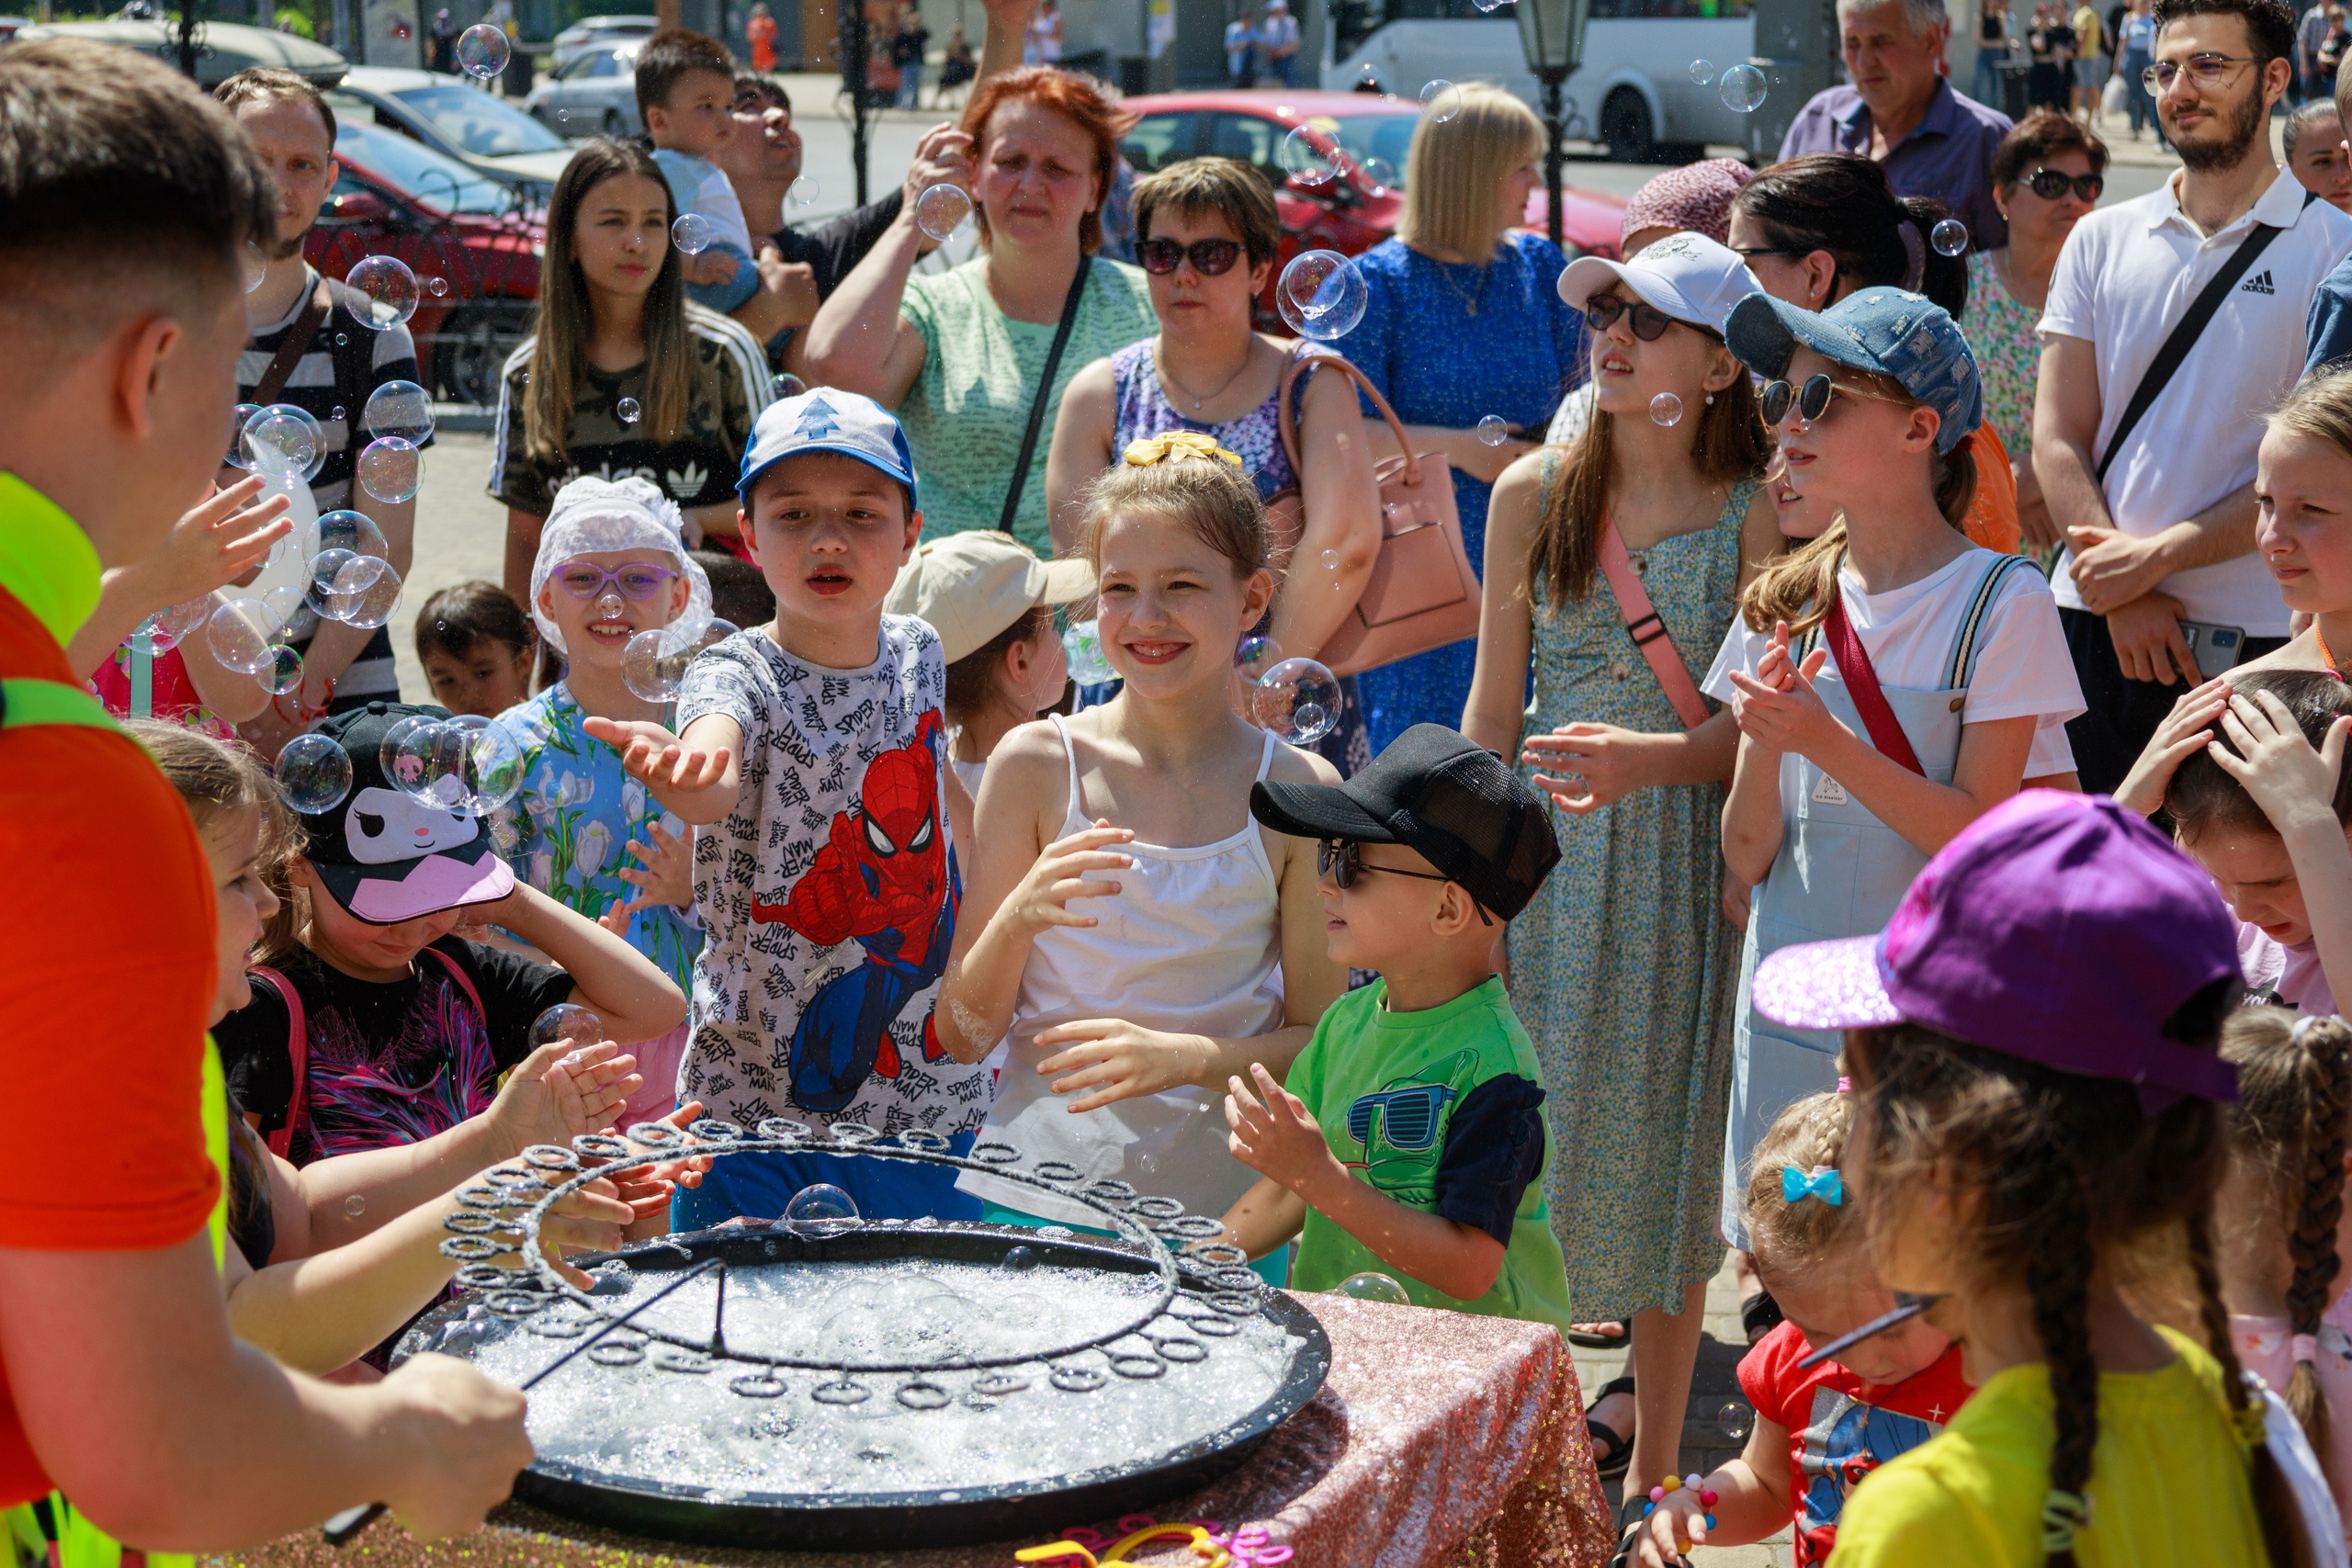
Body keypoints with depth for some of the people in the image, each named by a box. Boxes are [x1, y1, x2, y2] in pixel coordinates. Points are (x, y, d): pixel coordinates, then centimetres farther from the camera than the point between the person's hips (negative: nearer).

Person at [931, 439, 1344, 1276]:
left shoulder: (1298, 792, -2)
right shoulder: (1036, 763, -2)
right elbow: (960, 1036, 1)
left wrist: (1188, 1058, -17)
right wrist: (1020, 918, -18)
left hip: (1214, 1211, 0)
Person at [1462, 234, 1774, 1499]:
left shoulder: (1757, 517, -5)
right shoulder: (1533, 493, 2)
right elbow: (1491, 714, 7)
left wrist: (1649, 759, -25)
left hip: (1686, 864, -2)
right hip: (1544, 856, 2)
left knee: (1662, 1142, 4)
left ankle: (1653, 1457, 19)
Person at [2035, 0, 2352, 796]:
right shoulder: (2100, 240, 10)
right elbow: (2057, 438, 5)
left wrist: (2156, 558, -13)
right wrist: (2121, 597, -7)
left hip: (2253, 633, -3)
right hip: (2093, 617, 3)